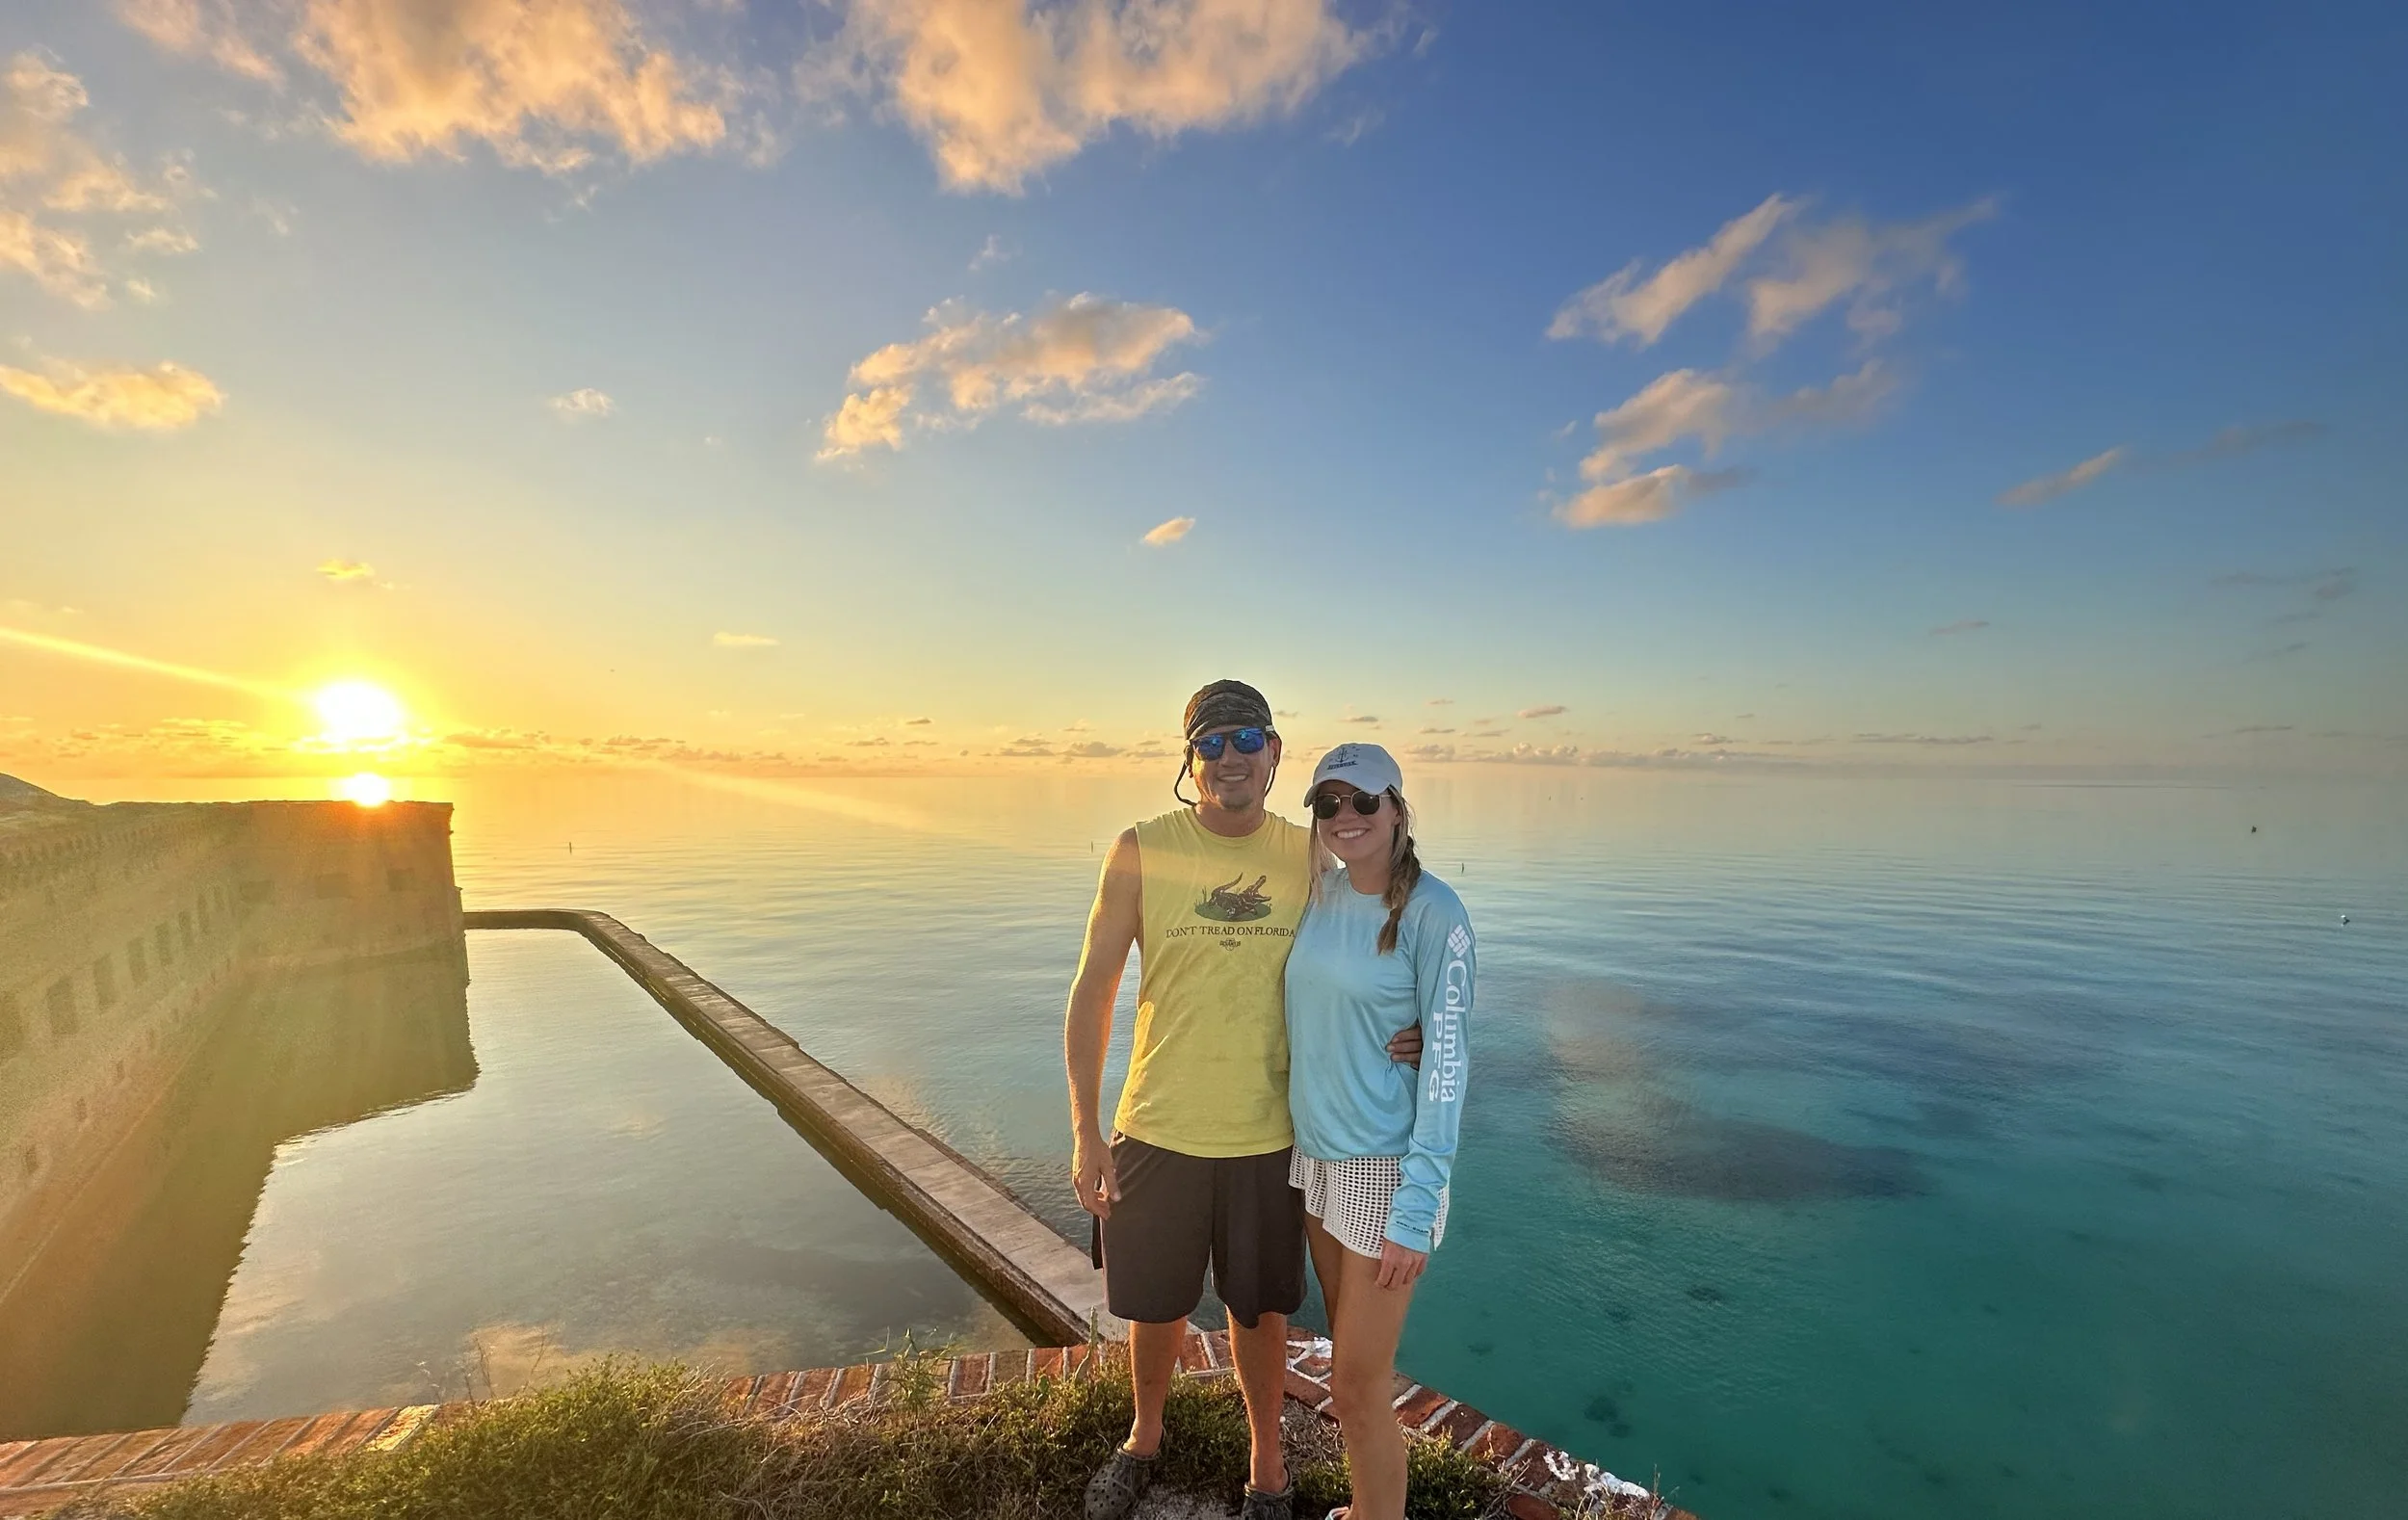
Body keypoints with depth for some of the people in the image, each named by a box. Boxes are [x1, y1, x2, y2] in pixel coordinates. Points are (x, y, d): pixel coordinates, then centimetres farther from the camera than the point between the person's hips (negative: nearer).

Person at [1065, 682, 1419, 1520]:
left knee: (1260, 1312, 19)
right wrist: (1086, 1130, -7)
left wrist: (1397, 1034, -14)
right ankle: (1144, 1437, 52)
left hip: (1269, 1136, 1)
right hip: (1157, 1131, 0)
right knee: (1154, 1306, 21)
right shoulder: (1141, 851, -11)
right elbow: (1092, 992, -6)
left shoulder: (1308, 855, -5)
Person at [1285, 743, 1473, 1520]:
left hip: (1386, 1165, -6)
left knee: (1358, 1387, 6)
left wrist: (1416, 1206, -16)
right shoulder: (1321, 890, 0)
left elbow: (1447, 1056, -16)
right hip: (1316, 1152, 6)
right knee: (1351, 1361, 21)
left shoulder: (1433, 912, -17)